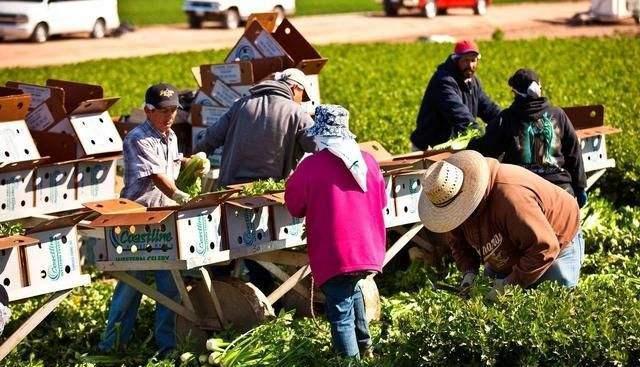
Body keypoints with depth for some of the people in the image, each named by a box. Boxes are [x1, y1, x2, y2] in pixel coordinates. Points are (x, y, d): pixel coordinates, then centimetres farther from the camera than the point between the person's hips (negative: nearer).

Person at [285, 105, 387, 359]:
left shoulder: (311, 166, -13)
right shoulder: (367, 161, 0)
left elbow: (294, 207, 1)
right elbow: (381, 201, 15)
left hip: (334, 255, -6)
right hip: (368, 250, 6)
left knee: (340, 312, 1)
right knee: (352, 291, 31)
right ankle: (364, 346, 35)